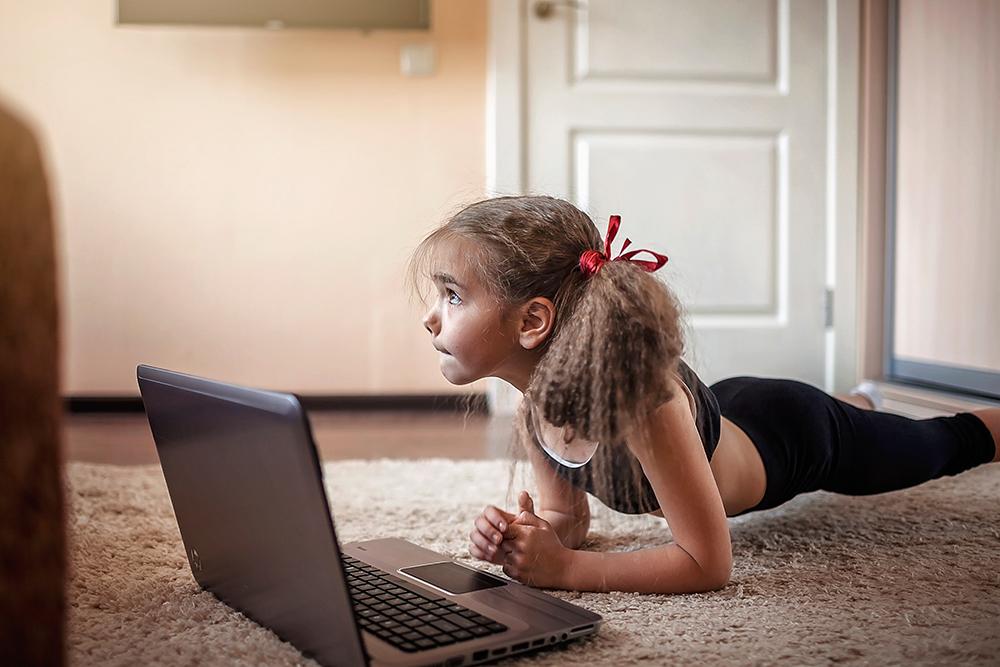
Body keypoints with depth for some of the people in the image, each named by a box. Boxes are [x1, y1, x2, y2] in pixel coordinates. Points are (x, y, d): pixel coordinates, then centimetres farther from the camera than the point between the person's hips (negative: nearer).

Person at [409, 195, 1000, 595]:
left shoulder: (636, 389, -47)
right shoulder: (532, 416, -25)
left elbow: (709, 564, -43)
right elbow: (568, 517, -9)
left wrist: (565, 568, -45)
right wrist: (522, 537, -30)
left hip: (795, 437, -5)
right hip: (729, 415, 6)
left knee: (941, 444, 26)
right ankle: (862, 400, 70)